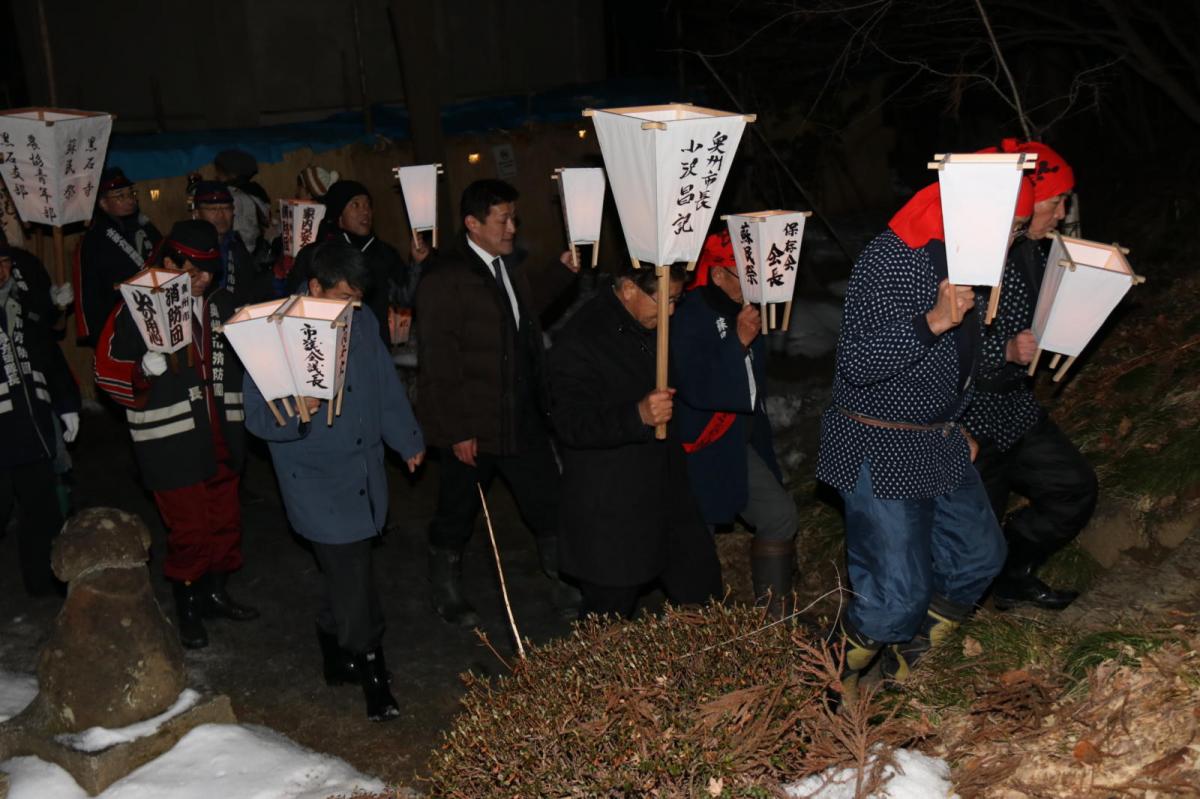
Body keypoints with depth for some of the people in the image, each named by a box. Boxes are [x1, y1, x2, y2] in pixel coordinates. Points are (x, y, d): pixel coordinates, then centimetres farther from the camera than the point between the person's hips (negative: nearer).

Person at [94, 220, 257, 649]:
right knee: (188, 528, 3)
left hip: (221, 435, 6)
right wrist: (145, 369, -28)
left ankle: (215, 592, 36)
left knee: (226, 520, 16)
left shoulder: (222, 303, 7)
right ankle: (186, 607, 24)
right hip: (172, 440, -6)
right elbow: (106, 368, -11)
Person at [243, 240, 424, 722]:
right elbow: (257, 417, -13)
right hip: (317, 479, -5)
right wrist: (296, 414, -33)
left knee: (345, 570, 16)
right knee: (354, 578, -4)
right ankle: (372, 673, 15)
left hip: (363, 472, 6)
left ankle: (336, 654, 37)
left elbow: (387, 387, 14)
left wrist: (408, 440, 21)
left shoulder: (361, 323, 2)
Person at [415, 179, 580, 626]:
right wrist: (457, 431, -19)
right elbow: (438, 362, -19)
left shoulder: (511, 266, 8)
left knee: (550, 507, 11)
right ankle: (446, 595, 36)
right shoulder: (444, 278, -16)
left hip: (524, 419, 7)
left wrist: (563, 268, 13)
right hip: (473, 426, -6)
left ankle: (568, 591, 27)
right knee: (457, 515, 13)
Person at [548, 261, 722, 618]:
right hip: (611, 513, -8)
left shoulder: (655, 326, 6)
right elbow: (571, 423, -26)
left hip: (667, 492, 8)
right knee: (609, 618, 6)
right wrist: (638, 415, -38)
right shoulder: (580, 341, -20)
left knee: (702, 589, 17)